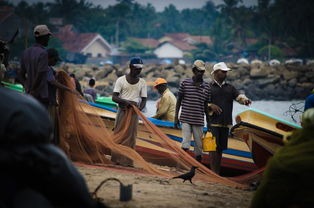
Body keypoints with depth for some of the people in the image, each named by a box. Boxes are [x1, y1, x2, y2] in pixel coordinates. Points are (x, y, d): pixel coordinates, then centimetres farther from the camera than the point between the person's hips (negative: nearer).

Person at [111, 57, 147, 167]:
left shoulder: (142, 82, 8)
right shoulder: (121, 80, -1)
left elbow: (144, 100, 6)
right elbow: (114, 97, -6)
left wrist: (140, 107, -17)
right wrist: (127, 102, -22)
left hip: (134, 112, 2)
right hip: (122, 111, -2)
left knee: (131, 136, -1)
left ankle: (127, 161, 0)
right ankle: (116, 159, 3)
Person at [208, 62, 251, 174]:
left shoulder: (229, 88, 17)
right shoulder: (208, 87, 4)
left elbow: (238, 96, 3)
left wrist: (244, 100, -19)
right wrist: (211, 106, -15)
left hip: (226, 123, 5)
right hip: (213, 122, -5)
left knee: (221, 148, 7)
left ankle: (218, 172, 13)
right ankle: (213, 172, -11)